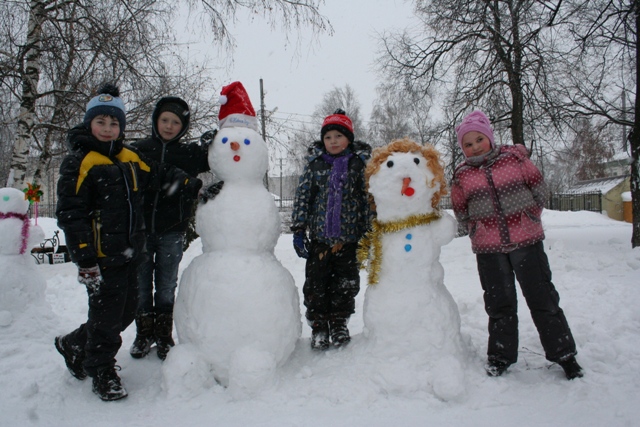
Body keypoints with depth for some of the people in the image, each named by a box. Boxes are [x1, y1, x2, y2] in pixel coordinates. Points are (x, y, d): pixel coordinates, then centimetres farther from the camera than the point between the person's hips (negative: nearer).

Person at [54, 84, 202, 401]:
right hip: (102, 258, -7)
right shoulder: (78, 162, -9)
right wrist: (85, 260, -18)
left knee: (125, 312, 17)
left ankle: (74, 345, 40)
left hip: (128, 254, 8)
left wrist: (192, 185, 3)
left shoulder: (130, 159, 11)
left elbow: (161, 176, 19)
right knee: (106, 316, 2)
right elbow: (70, 214, -13)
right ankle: (102, 373, 25)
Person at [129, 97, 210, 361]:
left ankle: (164, 336, 24)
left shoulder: (190, 154, 5)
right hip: (140, 230, 1)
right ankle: (144, 334, 27)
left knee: (166, 286, 9)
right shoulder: (138, 150, 5)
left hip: (171, 232, 0)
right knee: (141, 284, 10)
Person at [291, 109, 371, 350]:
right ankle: (318, 326, 20)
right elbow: (302, 196, 3)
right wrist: (298, 230, -3)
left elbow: (368, 199, 2)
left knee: (346, 283, 9)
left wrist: (367, 234, -2)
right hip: (319, 237, 1)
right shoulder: (315, 164, 4)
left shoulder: (359, 164, 2)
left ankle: (339, 324, 26)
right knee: (315, 284, 6)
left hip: (349, 239, 0)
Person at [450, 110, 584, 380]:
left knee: (542, 297, 5)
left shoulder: (514, 157, 1)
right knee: (499, 304, 8)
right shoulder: (462, 174, 3)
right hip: (488, 249, 1)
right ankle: (501, 356, 23)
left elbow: (538, 189, 8)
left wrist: (530, 219, 7)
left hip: (526, 241, -1)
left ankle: (564, 354, 20)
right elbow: (461, 211, 13)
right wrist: (479, 232, 7)